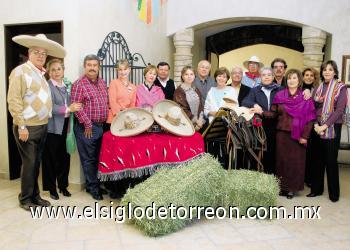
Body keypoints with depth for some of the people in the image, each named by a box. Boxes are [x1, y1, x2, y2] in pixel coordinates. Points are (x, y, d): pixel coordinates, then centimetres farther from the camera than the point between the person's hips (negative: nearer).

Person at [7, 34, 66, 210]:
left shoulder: (42, 74, 14)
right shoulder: (20, 72, -9)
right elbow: (13, 100, -15)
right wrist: (21, 126, -18)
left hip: (42, 126, 7)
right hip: (27, 127, -7)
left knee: (36, 162, 14)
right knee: (29, 163, -1)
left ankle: (35, 196, 26)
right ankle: (25, 199, 15)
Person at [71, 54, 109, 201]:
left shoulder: (102, 83, 13)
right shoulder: (79, 84, -9)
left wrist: (106, 121, 12)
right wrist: (87, 124, -15)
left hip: (102, 126, 7)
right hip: (87, 128, -7)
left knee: (98, 157, 14)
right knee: (89, 159, 3)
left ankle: (92, 184, 28)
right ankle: (93, 188, 15)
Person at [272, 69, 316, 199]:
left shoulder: (305, 97, -1)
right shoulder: (279, 95, 4)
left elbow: (310, 118, -4)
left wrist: (304, 136, -11)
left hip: (298, 135, -1)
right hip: (282, 133, 2)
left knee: (296, 161, 3)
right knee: (282, 159, 5)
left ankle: (292, 188, 16)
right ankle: (282, 186, 18)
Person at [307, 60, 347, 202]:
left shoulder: (341, 87, -3)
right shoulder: (319, 88, 10)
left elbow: (339, 110, -11)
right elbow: (314, 108, 8)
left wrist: (325, 126, -16)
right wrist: (315, 124, -7)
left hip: (332, 128, -4)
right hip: (317, 128, 4)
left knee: (331, 160, 0)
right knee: (317, 158, 8)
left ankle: (334, 192, 15)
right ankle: (316, 189, 21)